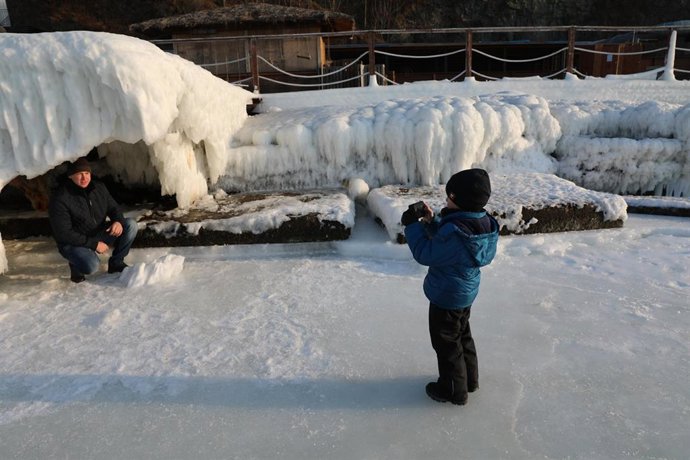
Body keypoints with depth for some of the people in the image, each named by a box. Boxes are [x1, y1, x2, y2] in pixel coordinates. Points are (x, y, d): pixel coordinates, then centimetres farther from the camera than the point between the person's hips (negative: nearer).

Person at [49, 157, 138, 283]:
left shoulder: (98, 187, -1)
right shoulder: (60, 198, -19)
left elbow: (113, 207, 10)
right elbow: (63, 234, -20)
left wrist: (118, 221, -16)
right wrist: (93, 244, -23)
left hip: (99, 235, 6)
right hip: (74, 243, -6)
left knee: (131, 224, -15)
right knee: (92, 266, -35)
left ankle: (116, 263, 0)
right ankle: (76, 266, 5)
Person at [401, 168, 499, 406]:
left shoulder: (455, 232, -34)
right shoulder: (482, 223, -4)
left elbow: (425, 254, -23)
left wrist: (413, 225, -16)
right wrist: (431, 221, -1)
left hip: (447, 298, -9)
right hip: (466, 293, 9)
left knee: (447, 344, 10)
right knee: (463, 335, 26)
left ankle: (453, 390, 28)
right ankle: (469, 380, 44)